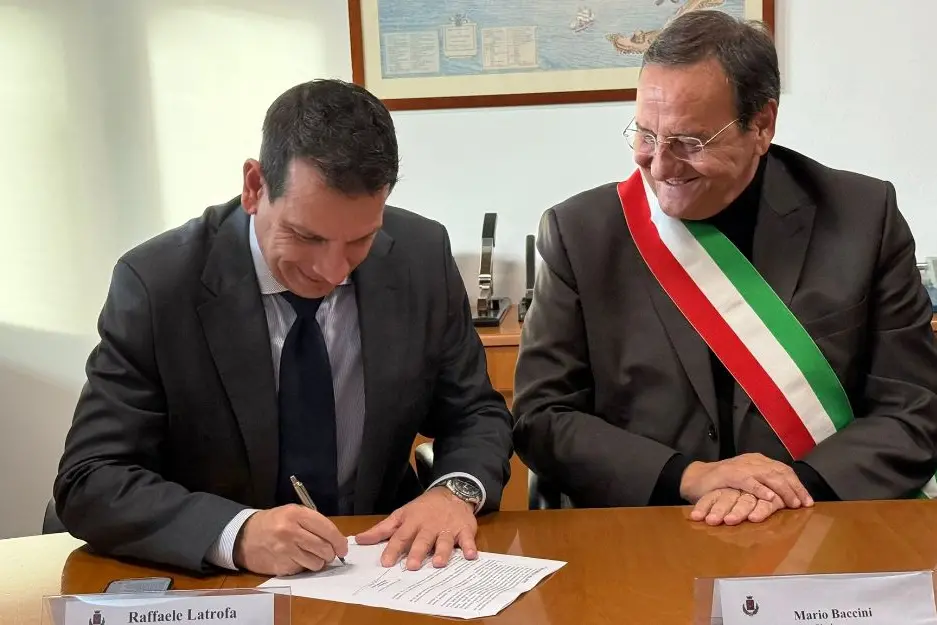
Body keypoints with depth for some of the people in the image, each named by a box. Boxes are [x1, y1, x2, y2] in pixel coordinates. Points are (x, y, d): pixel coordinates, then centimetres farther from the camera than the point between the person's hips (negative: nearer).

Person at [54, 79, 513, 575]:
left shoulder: (423, 257, -7)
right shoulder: (158, 284, -14)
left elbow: (475, 415, 4)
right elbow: (89, 482, -14)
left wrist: (456, 490, -17)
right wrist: (238, 533, -29)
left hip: (383, 572, 2)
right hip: (215, 591, -1)